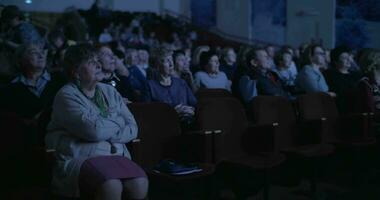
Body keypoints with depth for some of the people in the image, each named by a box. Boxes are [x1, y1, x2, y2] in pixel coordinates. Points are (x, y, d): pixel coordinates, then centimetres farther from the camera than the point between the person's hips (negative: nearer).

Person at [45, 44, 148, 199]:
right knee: (112, 187, -34)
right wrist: (118, 123, 2)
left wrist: (105, 130, -9)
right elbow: (95, 130, -17)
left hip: (115, 156, 5)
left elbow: (132, 129, 8)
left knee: (140, 184, -25)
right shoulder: (67, 95, -3)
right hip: (79, 159, -5)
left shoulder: (109, 91, 15)